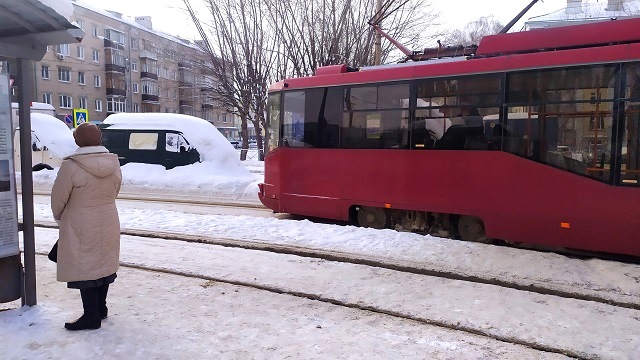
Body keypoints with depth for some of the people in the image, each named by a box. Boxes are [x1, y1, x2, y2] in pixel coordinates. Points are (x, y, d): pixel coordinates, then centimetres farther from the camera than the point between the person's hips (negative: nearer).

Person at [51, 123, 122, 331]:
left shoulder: (71, 166, -18)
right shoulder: (113, 162, -2)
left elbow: (59, 197, -7)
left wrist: (59, 217, 12)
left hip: (82, 227, -6)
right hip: (108, 223, 6)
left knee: (84, 267, 4)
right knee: (104, 264, 16)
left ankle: (91, 316, 10)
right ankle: (101, 308, 29)